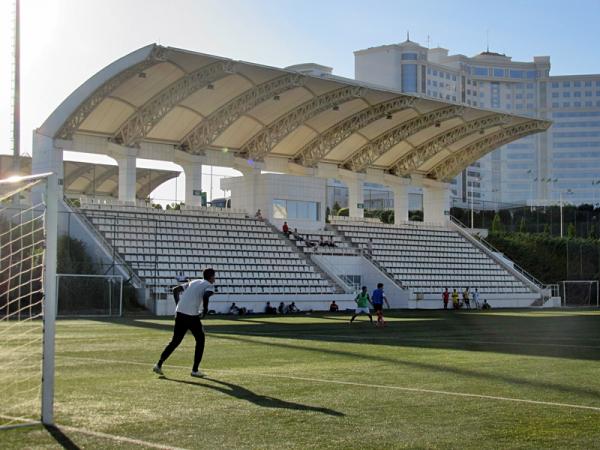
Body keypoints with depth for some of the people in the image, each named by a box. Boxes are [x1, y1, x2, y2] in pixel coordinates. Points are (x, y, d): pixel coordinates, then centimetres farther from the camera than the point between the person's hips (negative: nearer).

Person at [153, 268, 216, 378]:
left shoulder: (193, 282, 22)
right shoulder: (209, 286, 3)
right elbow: (206, 296, -20)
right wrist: (205, 310, -9)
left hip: (179, 314, 6)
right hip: (192, 316, -6)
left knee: (175, 341, 15)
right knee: (200, 340, 13)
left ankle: (159, 365, 6)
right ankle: (195, 370, 10)